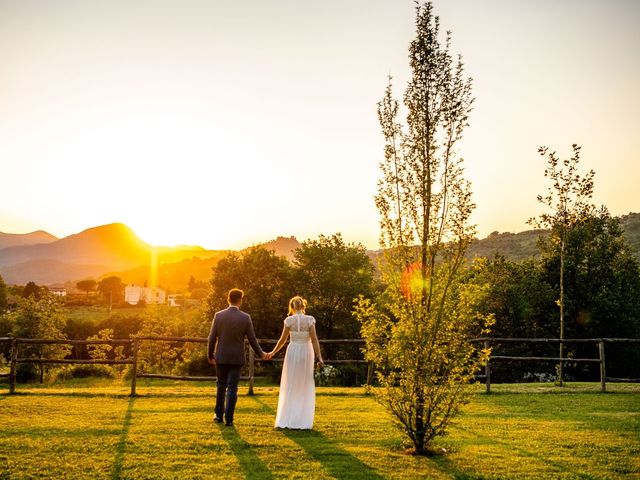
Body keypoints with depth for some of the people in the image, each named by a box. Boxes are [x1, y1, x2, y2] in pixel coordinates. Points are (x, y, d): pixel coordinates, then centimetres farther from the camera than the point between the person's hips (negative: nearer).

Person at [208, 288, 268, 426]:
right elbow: (252, 339, -3)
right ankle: (228, 419, 3)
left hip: (221, 357, 2)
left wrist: (210, 355, 11)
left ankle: (219, 415, 26)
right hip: (236, 358, -2)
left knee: (221, 385, 19)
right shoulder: (245, 317, -8)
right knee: (232, 388, 4)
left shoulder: (218, 315, -5)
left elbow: (212, 338, -3)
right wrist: (261, 354, 13)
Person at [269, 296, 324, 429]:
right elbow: (314, 340, -11)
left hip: (292, 352, 0)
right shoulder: (309, 319, -6)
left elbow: (283, 339, 2)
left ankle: (285, 420, 9)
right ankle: (303, 421, 7)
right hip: (306, 353, 0)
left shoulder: (289, 320, -4)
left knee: (290, 388, 10)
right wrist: (319, 358, -9)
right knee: (305, 389, 9)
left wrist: (273, 352, 17)